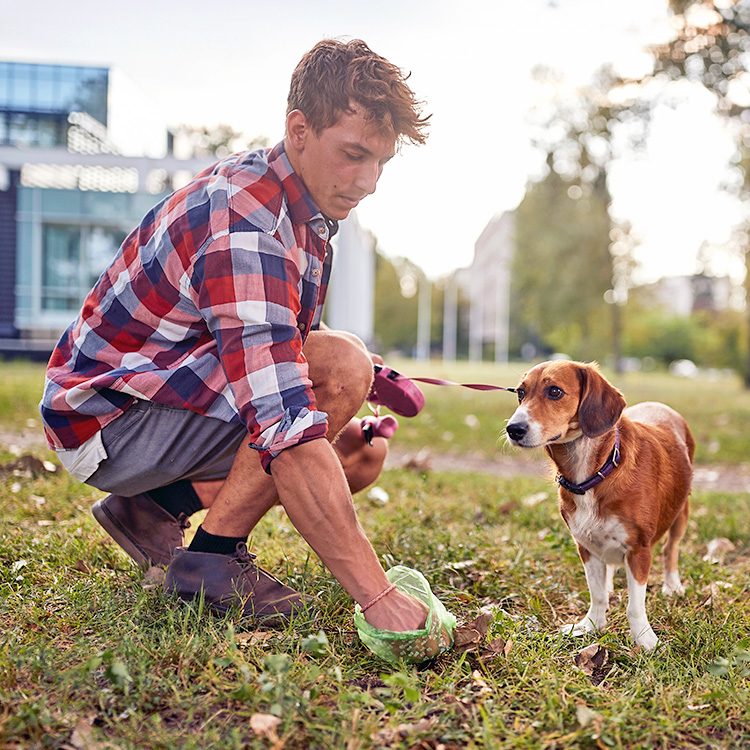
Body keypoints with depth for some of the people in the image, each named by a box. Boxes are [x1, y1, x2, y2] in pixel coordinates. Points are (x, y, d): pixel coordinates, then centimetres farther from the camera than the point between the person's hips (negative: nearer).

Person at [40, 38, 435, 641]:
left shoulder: (300, 206, 3)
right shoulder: (244, 228, -28)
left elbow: (278, 362, 17)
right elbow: (286, 435, -38)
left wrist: (337, 425, -1)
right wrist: (377, 595, -40)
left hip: (173, 386, 9)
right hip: (106, 417, -9)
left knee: (364, 455, 5)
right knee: (343, 365, -26)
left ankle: (154, 506, 8)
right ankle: (213, 554, -13)